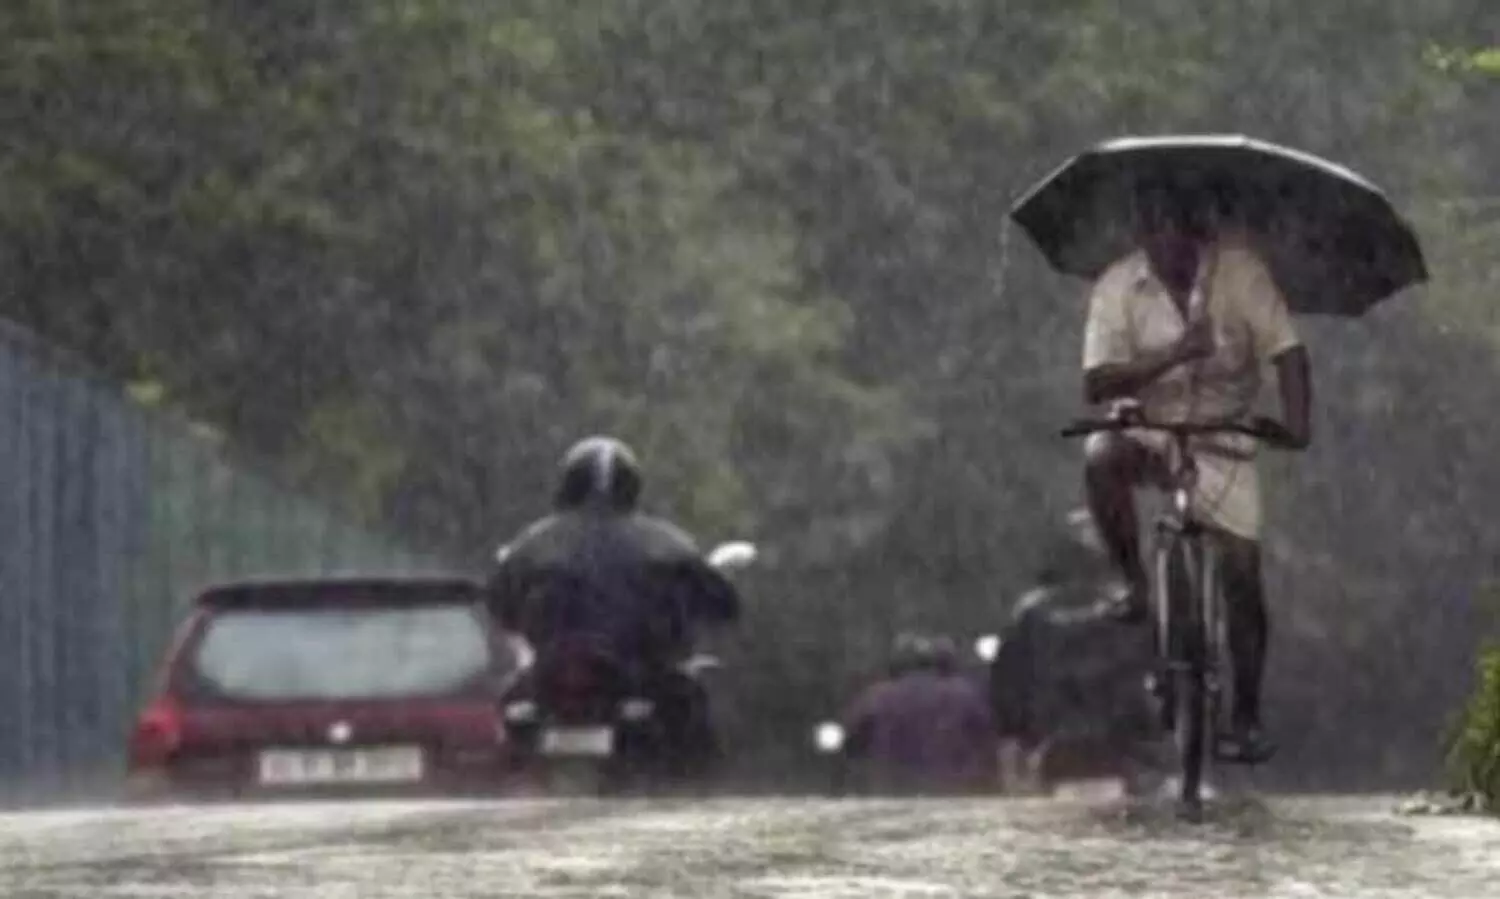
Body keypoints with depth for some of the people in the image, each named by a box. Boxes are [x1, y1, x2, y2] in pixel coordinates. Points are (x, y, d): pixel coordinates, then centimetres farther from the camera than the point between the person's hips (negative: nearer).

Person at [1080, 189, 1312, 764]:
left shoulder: (1237, 269, -12)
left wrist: (1295, 422, -32)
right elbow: (1096, 383, -20)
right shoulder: (1117, 287, -12)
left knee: (1243, 575, -6)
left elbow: (1285, 350, -15)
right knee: (1101, 457, -35)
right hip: (1146, 429, 0)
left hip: (1222, 440, 0)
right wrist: (1173, 355, -33)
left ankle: (1247, 719, 6)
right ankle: (1132, 582, -15)